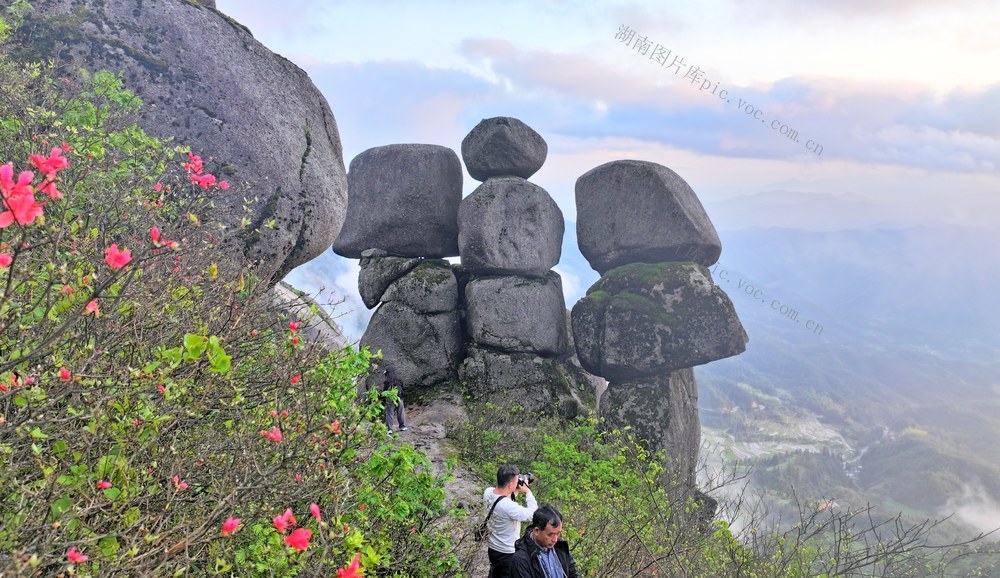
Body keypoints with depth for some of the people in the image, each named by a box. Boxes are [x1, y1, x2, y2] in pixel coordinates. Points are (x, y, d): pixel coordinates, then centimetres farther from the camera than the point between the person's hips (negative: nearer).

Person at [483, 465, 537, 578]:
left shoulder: (488, 492, -14)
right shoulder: (509, 506, -36)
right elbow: (532, 515, -24)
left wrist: (514, 491, -5)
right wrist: (528, 492, -15)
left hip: (491, 547, 7)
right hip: (507, 553, -7)